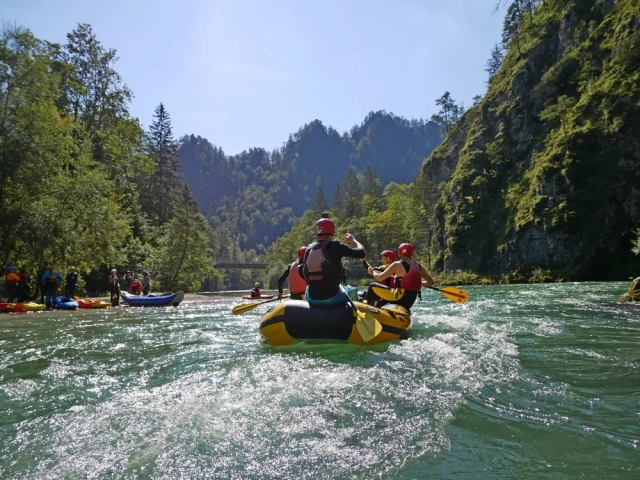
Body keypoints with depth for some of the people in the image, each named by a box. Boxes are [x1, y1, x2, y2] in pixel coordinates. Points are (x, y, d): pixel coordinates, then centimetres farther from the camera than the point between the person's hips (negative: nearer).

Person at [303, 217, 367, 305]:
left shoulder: (309, 249, 4)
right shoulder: (335, 247, -9)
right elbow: (362, 253, -6)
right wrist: (353, 240, 11)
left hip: (313, 298, 4)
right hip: (332, 296, -4)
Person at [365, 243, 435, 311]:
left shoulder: (397, 264, -9)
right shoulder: (418, 266, 8)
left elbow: (380, 278, -12)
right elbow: (430, 282, 13)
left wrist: (372, 272, 9)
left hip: (400, 297, -7)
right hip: (410, 302, 7)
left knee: (372, 286, 5)